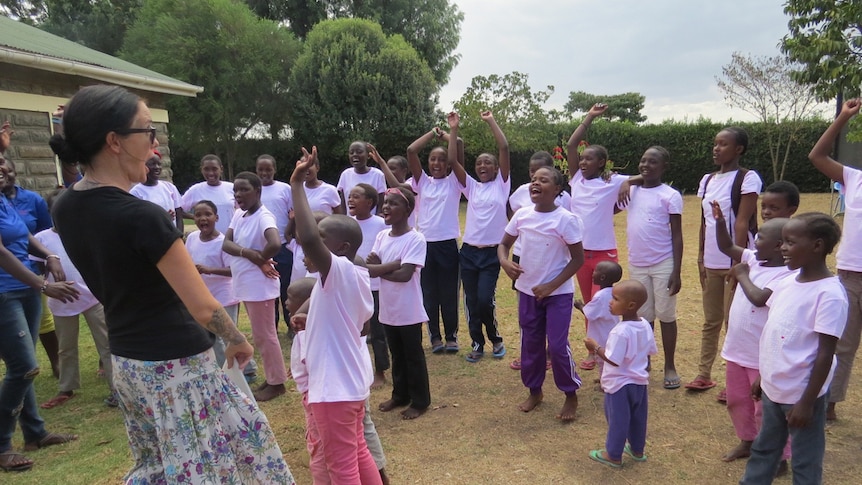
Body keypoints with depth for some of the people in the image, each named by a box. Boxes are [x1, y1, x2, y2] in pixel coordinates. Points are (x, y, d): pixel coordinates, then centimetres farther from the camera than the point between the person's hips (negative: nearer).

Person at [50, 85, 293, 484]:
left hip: (126, 360, 8)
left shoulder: (65, 209, -1)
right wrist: (239, 341, -3)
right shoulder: (141, 216, -25)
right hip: (176, 364, -8)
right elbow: (204, 308, -20)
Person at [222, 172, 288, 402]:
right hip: (245, 285, 9)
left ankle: (277, 382, 17)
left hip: (260, 286, -9)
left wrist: (260, 258, -18)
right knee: (260, 334, 18)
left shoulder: (264, 217, -19)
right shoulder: (238, 215, 8)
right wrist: (249, 253, -21)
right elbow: (226, 244, -3)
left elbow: (275, 244, -37)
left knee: (264, 335, 2)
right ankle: (271, 378, 31)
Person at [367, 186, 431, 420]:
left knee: (413, 356, 8)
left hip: (409, 311, -6)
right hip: (388, 309, 6)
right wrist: (393, 264, -21)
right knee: (397, 355, 20)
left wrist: (378, 269, -12)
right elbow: (368, 264, -6)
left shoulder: (415, 239, -16)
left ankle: (420, 401, 23)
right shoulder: (381, 237, 3)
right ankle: (400, 395, 36)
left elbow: (405, 274, -24)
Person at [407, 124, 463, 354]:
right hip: (425, 243, 2)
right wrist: (433, 133, 7)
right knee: (429, 293, 9)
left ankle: (451, 336, 20)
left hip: (448, 244, -2)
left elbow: (459, 145, -7)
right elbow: (411, 150, -1)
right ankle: (435, 336, 21)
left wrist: (445, 135, 10)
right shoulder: (423, 181, 8)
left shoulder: (454, 182, 3)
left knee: (449, 293, 6)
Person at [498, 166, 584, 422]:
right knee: (530, 344, 14)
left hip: (558, 293, -5)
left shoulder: (566, 219, -16)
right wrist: (504, 261, -15)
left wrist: (551, 286, -18)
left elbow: (578, 259, -12)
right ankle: (534, 391, 33)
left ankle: (571, 395, 20)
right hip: (527, 291, 5)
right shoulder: (521, 215, -3)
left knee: (557, 345, -3)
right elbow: (503, 244, 8)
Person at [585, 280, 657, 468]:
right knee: (638, 418, 22)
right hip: (640, 381, 8)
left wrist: (595, 347, -16)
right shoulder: (645, 325, -4)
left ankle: (613, 455, 23)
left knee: (618, 420, 8)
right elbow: (651, 351, 7)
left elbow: (613, 360, -27)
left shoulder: (620, 332, -29)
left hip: (620, 384, -8)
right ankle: (637, 450, 40)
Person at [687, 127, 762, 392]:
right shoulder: (707, 180, 11)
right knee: (711, 321, 14)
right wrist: (700, 258, 11)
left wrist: (738, 263, -17)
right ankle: (704, 375, 24)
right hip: (711, 262, 7)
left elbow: (742, 223, -14)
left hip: (734, 262, -6)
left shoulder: (747, 178, -9)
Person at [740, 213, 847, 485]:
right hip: (773, 388, 7)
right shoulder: (786, 283, 3)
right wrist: (763, 377, 16)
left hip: (801, 393, -7)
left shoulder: (829, 294, -20)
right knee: (764, 449, 23)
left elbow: (825, 353, -19)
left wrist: (807, 402, -18)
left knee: (805, 462, 11)